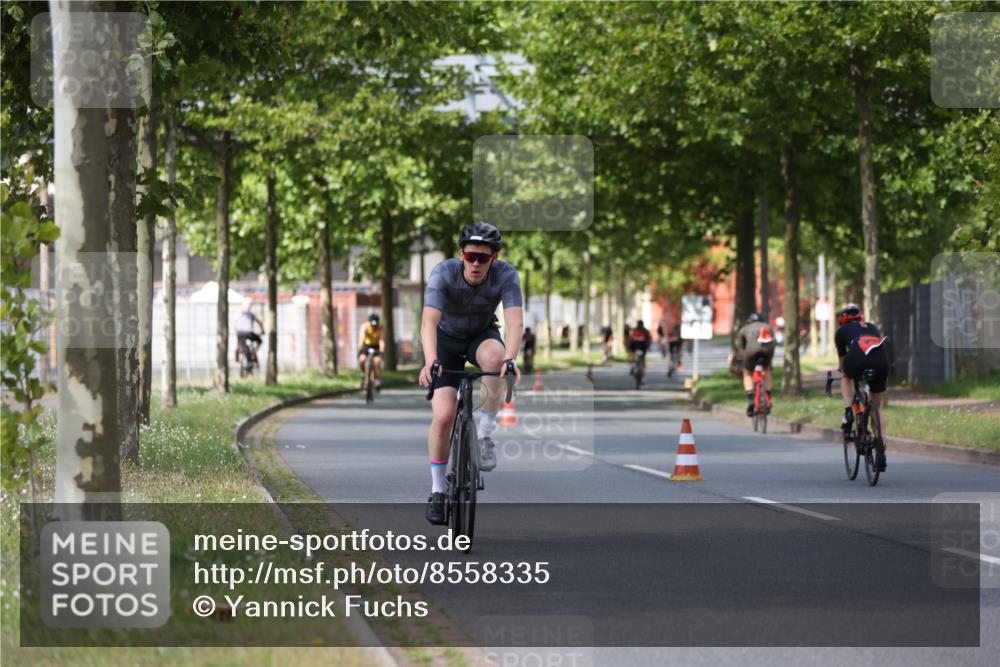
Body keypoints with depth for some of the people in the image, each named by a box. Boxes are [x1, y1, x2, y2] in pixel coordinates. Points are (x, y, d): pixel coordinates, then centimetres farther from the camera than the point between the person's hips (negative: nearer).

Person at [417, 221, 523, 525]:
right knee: (443, 416, -15)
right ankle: (437, 490, 4)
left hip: (482, 335, 1)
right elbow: (429, 321, -41)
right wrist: (430, 361, -58)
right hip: (447, 339, -1)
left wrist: (510, 359, -55)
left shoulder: (506, 275, -26)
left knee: (494, 356, -37)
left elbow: (515, 320, -37)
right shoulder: (444, 273, -29)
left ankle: (485, 436, -21)